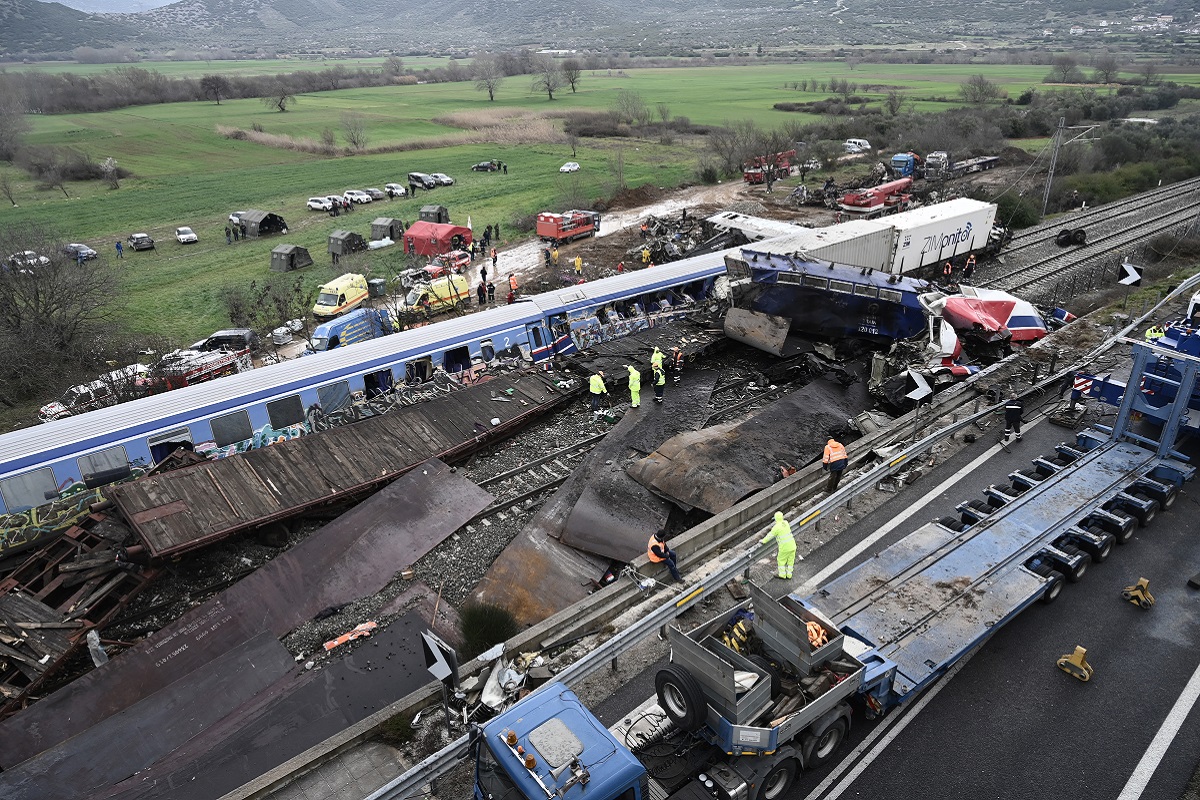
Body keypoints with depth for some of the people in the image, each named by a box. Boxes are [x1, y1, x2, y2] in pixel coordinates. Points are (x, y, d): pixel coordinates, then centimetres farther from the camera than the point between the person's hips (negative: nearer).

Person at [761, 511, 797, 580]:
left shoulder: (776, 527, -15)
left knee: (781, 560, 13)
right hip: (792, 545, 6)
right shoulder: (786, 523, 5)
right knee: (790, 561, 16)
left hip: (785, 547, -6)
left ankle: (782, 574, 21)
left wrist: (763, 541, 10)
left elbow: (770, 535, -7)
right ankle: (788, 575, 24)